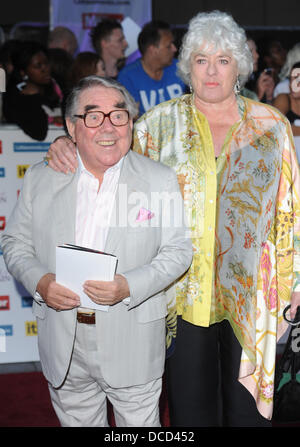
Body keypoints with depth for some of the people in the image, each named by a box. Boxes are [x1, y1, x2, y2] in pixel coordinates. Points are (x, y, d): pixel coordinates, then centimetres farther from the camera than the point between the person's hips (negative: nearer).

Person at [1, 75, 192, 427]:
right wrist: (39, 282, -15)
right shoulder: (40, 179, 2)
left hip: (133, 347, -2)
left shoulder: (160, 180, -3)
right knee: (75, 422, 19)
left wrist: (128, 286, -21)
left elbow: (178, 250, -5)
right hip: (62, 349, 2)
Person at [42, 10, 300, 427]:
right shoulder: (161, 122, 2)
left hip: (250, 293, 1)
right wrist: (68, 143, -14)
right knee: (191, 406, 9)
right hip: (184, 290, 0)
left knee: (248, 406, 11)